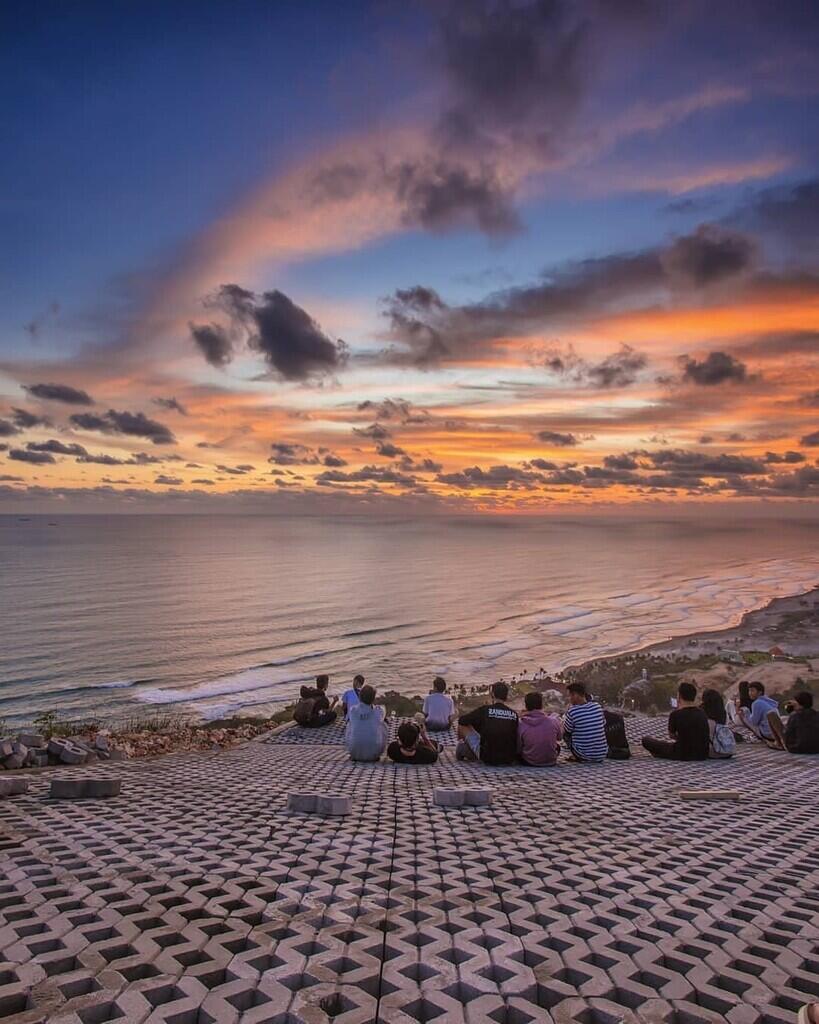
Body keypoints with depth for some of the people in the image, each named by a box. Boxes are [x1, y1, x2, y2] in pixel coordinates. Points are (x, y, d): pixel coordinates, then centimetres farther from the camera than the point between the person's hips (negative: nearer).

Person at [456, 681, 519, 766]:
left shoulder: (485, 710, -9)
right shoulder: (514, 714, -1)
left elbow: (462, 721, 1)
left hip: (488, 759, -3)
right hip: (510, 760, 3)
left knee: (464, 726, 10)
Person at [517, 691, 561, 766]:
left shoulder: (521, 725, -18)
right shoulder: (553, 721, -16)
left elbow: (518, 749, -7)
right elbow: (559, 736, 6)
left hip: (529, 763, -1)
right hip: (550, 762, 1)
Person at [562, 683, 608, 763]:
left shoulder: (572, 712, -14)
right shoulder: (597, 706, -1)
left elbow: (565, 732, 1)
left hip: (586, 756, -5)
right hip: (602, 755, 5)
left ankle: (577, 757, 9)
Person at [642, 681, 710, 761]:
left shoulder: (675, 714, -14)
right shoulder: (702, 713, 0)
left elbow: (671, 735, 3)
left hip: (683, 756, -6)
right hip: (703, 756, 6)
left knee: (646, 739, 7)